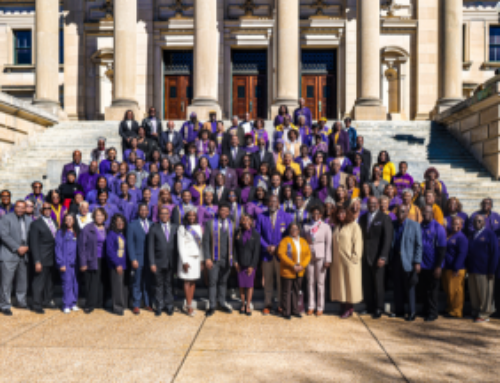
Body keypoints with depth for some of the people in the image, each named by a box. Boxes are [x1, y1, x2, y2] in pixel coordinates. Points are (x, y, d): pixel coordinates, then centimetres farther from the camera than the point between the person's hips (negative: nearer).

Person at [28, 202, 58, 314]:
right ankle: (37, 305, 10)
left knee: (49, 281, 14)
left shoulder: (54, 223, 13)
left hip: (52, 258, 6)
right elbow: (34, 244, -11)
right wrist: (37, 261, -16)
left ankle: (47, 301, 27)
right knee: (39, 282, -1)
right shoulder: (36, 224, -7)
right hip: (42, 259, -6)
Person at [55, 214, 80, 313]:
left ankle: (73, 303, 13)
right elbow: (58, 248, -3)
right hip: (66, 262, -3)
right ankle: (66, 305, 1)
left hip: (75, 262, 3)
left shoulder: (77, 232, 12)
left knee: (75, 282, 2)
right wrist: (61, 264, -9)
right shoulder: (61, 232, 1)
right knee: (67, 282, -6)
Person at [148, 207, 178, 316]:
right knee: (159, 285, 6)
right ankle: (159, 307, 17)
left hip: (171, 262, 2)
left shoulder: (175, 228, 7)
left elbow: (178, 245, 6)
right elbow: (150, 247, -1)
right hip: (159, 262, -1)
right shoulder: (154, 228, 1)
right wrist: (152, 263, -7)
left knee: (169, 285, 9)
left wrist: (177, 261, 0)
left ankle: (169, 306, 20)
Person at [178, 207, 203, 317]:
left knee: (193, 282, 4)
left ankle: (188, 305, 11)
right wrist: (184, 261, -12)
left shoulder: (199, 228, 11)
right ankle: (188, 306, 2)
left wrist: (201, 259, 8)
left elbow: (201, 244, 12)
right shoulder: (182, 228, -3)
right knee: (187, 281, -2)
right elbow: (180, 246, -7)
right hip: (187, 258, -4)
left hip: (196, 258, 5)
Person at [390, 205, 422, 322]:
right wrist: (390, 258, 4)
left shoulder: (414, 225, -4)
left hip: (408, 261, -4)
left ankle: (412, 312, 14)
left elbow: (418, 245, -5)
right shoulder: (393, 225, 7)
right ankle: (399, 310, 22)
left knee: (409, 287, 2)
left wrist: (417, 262, -11)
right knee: (397, 287, 10)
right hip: (396, 260, 4)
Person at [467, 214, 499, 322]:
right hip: (472, 269, 6)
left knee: (485, 293, 2)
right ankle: (475, 312, 22)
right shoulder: (472, 234, 14)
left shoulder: (490, 234, -5)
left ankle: (484, 314, 11)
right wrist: (467, 266, 11)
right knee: (473, 293, 11)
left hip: (484, 271, -6)